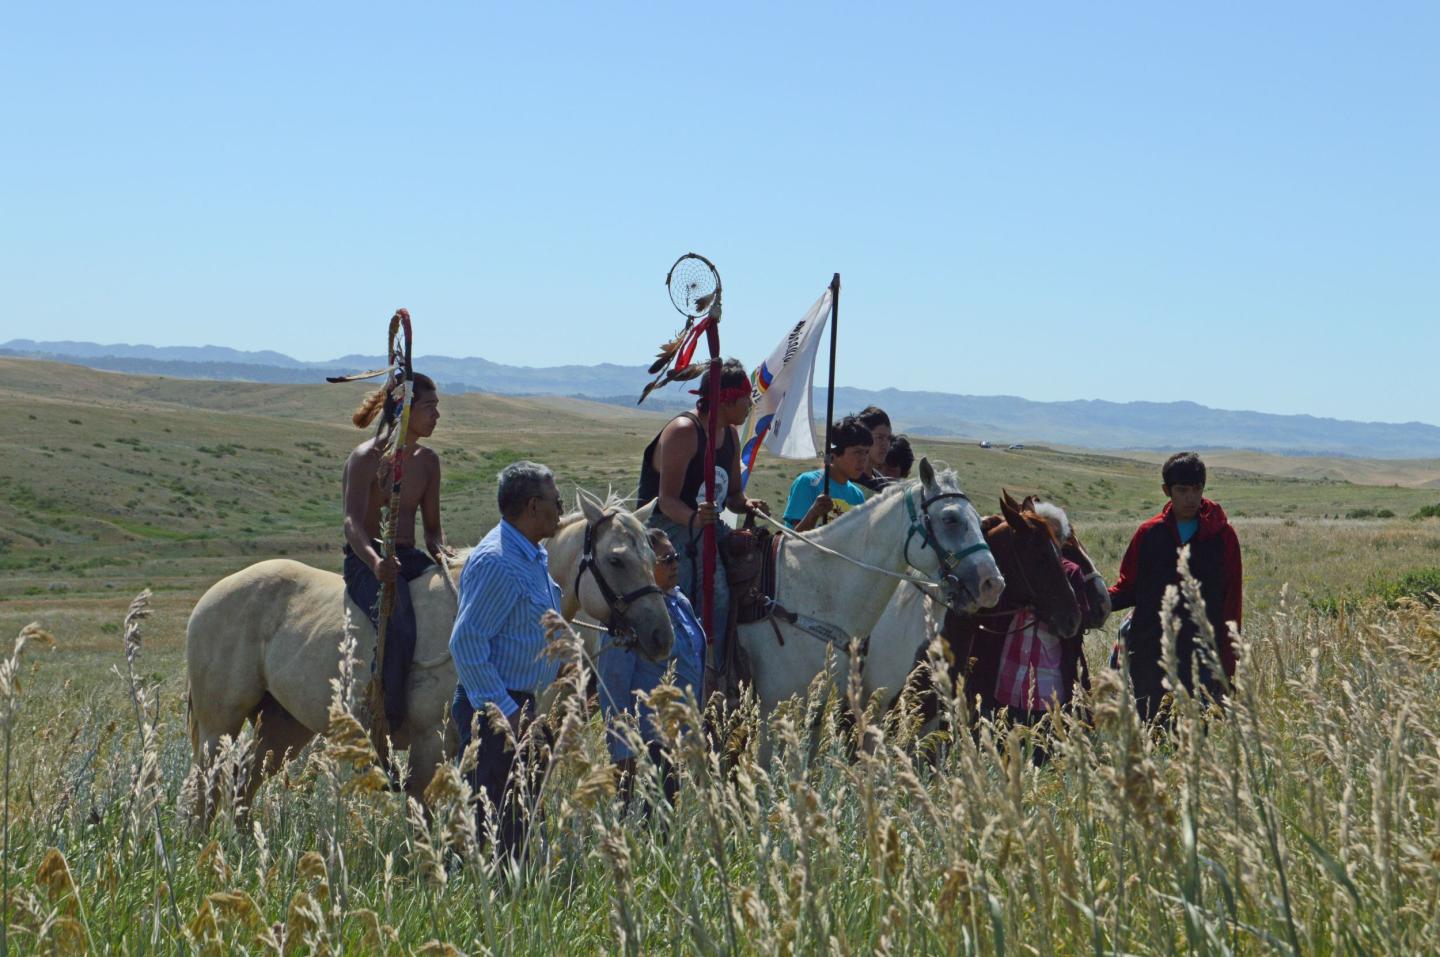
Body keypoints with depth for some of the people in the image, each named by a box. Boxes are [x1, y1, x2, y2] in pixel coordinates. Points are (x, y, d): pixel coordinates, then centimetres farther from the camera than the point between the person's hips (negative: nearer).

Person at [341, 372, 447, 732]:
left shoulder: (428, 460, 12)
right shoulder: (366, 457, -9)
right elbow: (353, 523, -21)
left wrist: (439, 549, -8)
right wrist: (376, 562, -40)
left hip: (410, 559, 7)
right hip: (367, 562, -7)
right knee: (398, 625, -34)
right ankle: (387, 721, -30)